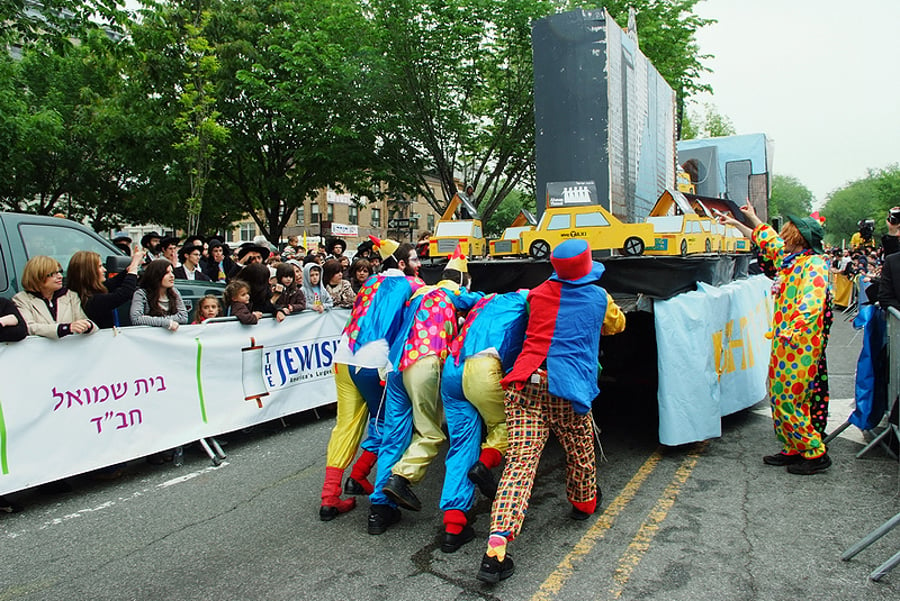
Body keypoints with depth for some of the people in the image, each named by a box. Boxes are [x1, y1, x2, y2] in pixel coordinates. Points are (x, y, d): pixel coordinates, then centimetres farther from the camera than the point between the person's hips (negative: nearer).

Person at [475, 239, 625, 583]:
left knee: (520, 462, -5)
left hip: (525, 383, 2)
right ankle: (583, 504, 51)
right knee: (580, 451, 25)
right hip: (567, 387, -1)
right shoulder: (598, 298, 11)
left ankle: (497, 545, -15)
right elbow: (617, 324, 31)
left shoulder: (539, 293, 15)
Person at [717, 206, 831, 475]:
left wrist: (794, 330, -39)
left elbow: (811, 304, -28)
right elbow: (768, 241, 29)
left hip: (800, 343, -9)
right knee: (779, 397, 12)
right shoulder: (789, 259, 12)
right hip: (783, 340, 9)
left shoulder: (814, 265, -14)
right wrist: (738, 223, 35)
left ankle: (816, 454, 8)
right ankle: (794, 449, 22)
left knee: (790, 400, -5)